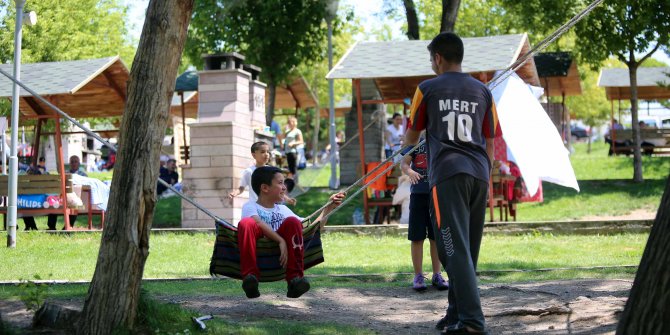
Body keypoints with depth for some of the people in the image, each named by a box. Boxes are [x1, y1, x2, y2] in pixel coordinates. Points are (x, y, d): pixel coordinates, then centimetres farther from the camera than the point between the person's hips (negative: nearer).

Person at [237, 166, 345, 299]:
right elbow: (258, 224, -16)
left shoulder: (282, 209, 23)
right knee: (246, 223, -28)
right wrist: (281, 241, -27)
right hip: (256, 253, -4)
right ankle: (250, 276, -37)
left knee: (292, 222, -18)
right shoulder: (250, 207, 8)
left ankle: (294, 278, -25)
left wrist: (329, 208, 18)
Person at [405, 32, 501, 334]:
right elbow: (490, 142, 17)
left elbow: (411, 138, 16)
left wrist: (408, 139, 39)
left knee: (456, 248, -11)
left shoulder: (427, 89, 6)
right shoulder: (482, 91, 16)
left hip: (447, 174, -5)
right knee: (468, 249, 13)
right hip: (479, 174, 5)